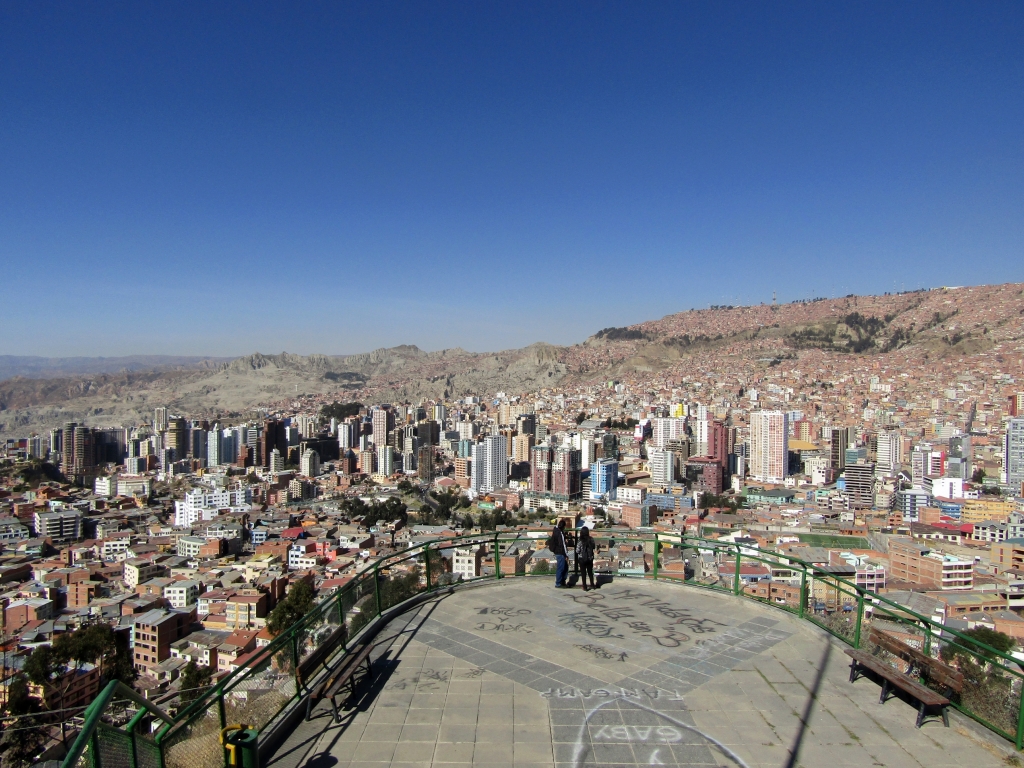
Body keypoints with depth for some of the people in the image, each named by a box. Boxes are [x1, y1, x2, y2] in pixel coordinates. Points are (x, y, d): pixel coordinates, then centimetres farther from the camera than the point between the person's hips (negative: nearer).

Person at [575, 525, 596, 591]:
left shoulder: (580, 540, -17)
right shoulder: (591, 539, -8)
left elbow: (577, 551, -14)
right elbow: (594, 547, 5)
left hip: (582, 559, -3)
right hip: (590, 558, 3)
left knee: (583, 573, 8)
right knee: (590, 572, 20)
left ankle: (584, 587, 11)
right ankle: (592, 585, 29)